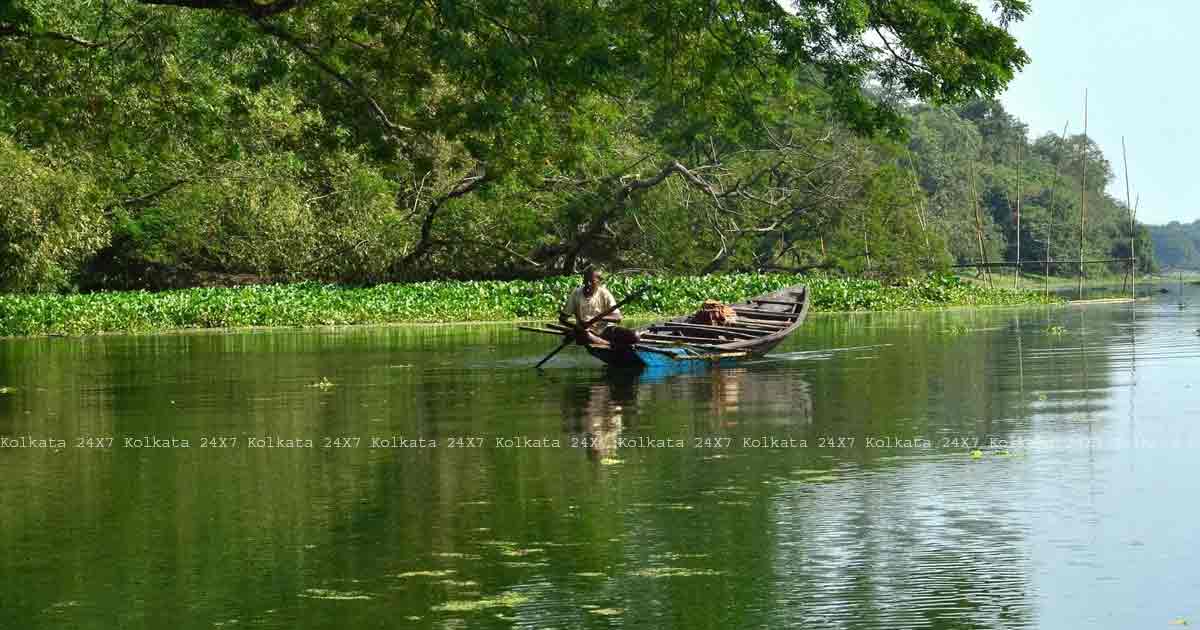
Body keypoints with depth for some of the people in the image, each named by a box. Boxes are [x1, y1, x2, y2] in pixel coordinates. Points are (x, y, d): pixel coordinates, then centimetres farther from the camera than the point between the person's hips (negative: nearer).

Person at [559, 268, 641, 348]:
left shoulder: (604, 294, -4)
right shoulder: (576, 294, -4)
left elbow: (617, 317, -12)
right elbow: (563, 318, -2)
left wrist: (600, 317, -30)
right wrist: (577, 326, -22)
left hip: (605, 329, 1)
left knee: (635, 336, -21)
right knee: (583, 335, -40)